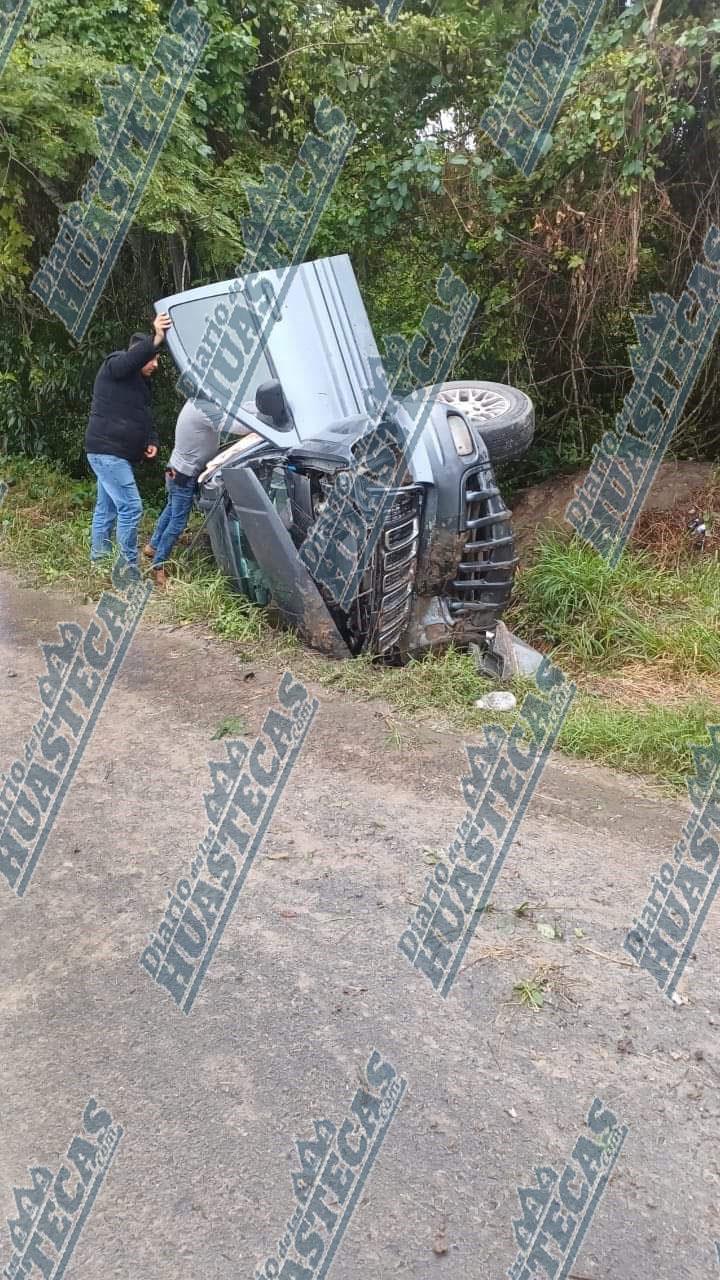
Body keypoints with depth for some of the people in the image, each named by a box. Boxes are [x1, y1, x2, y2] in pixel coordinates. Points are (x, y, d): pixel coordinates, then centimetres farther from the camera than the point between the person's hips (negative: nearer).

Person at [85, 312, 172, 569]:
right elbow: (131, 359, -31)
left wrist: (152, 441, 6)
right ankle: (130, 568, -12)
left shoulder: (139, 381, 20)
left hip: (114, 454, 10)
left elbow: (143, 416, 24)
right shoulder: (114, 366, -7)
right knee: (130, 507, -14)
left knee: (107, 508, 14)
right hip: (107, 451, -10)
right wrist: (155, 341, -44)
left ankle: (98, 560, 23)